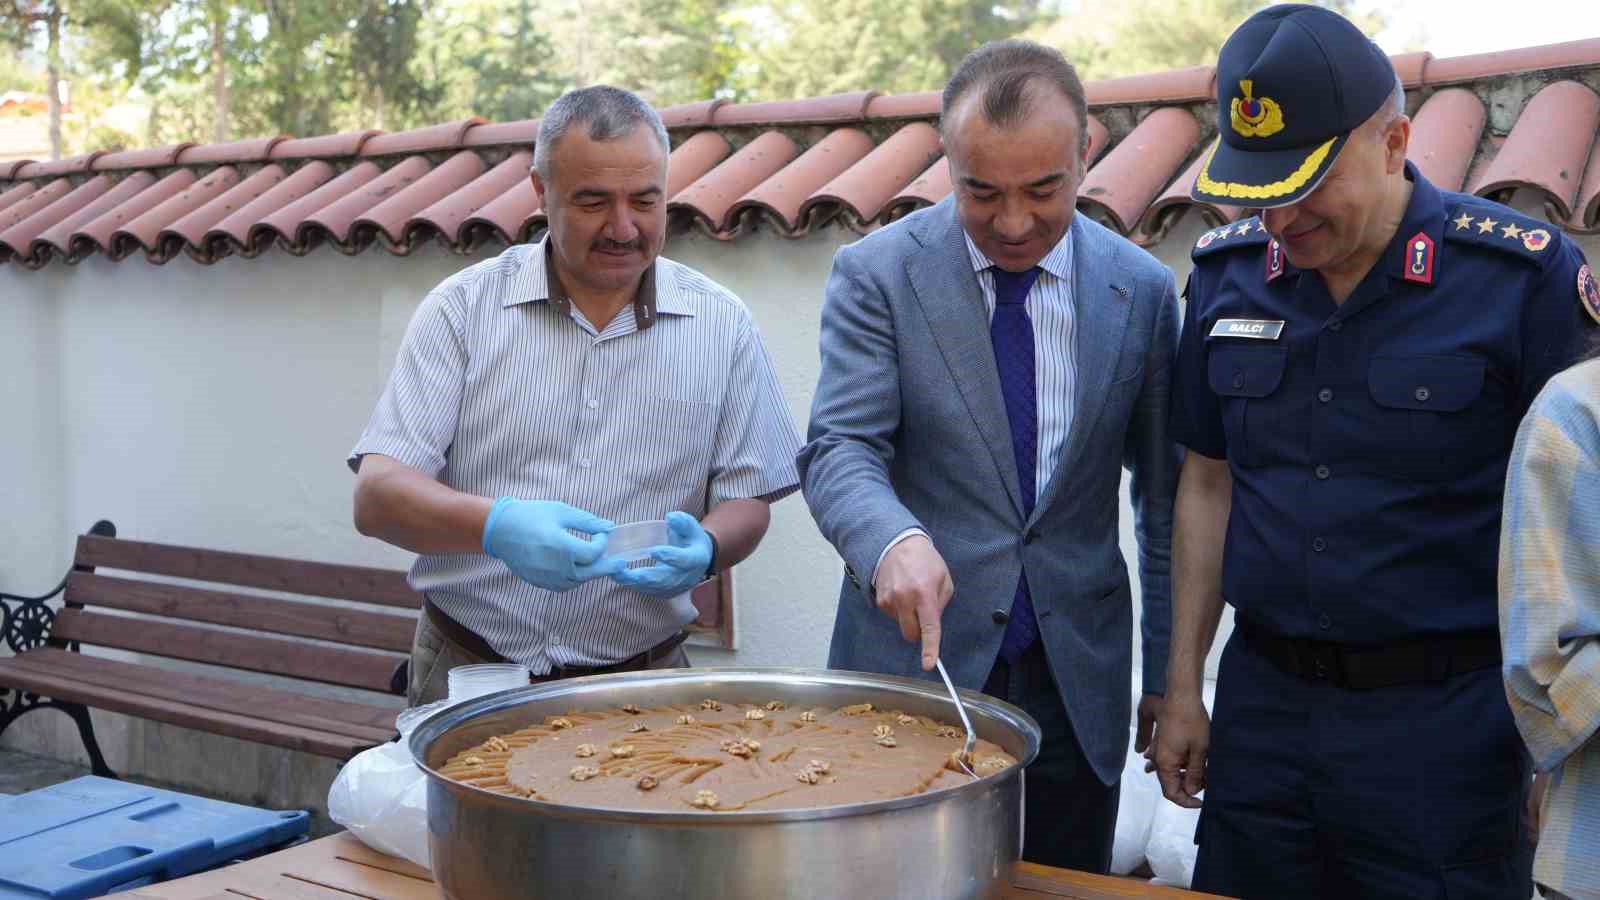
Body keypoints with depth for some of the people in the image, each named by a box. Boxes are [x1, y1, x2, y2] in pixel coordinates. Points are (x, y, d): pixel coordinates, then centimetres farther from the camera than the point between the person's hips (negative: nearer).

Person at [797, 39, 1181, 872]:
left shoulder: (1142, 292, 1)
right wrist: (893, 539, -34)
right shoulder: (875, 273, -6)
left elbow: (1164, 497, 6)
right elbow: (838, 449, -13)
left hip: (1078, 680, 2)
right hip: (912, 661, -2)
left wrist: (1170, 675, 7)